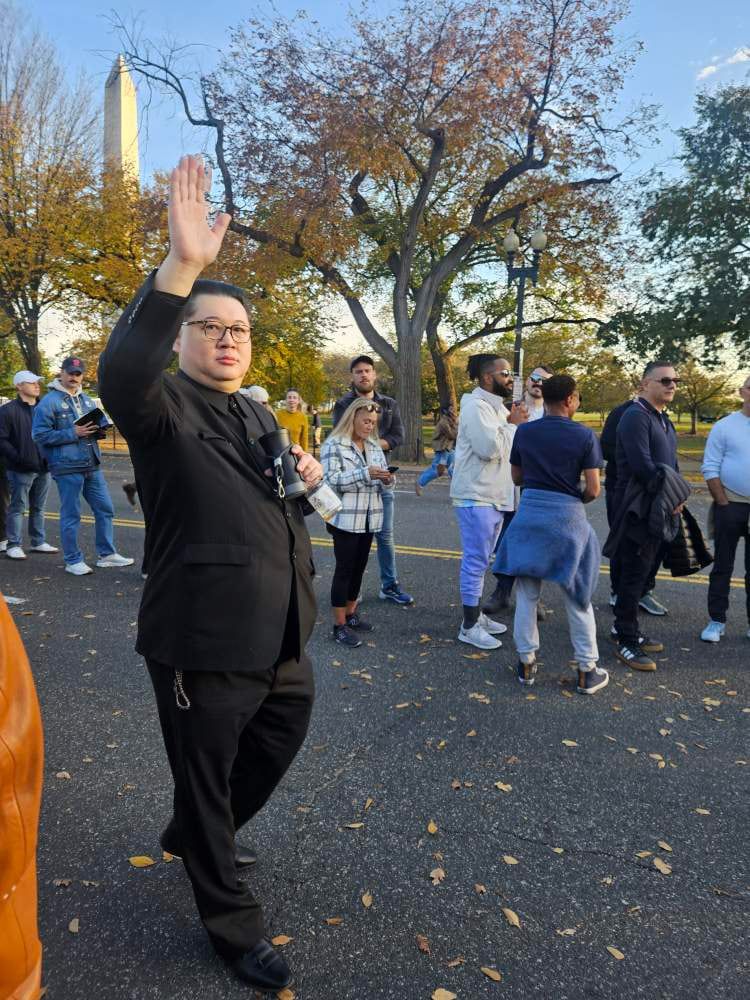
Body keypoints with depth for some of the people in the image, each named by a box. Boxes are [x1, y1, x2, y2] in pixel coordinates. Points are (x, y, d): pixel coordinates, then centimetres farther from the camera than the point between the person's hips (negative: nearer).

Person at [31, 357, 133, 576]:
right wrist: (73, 433, -18)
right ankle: (73, 561, 13)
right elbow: (39, 434, -12)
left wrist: (101, 429, -3)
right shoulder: (49, 402, -7)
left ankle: (106, 554, 22)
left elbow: (102, 422, 22)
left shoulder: (87, 400, 14)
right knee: (71, 515, 2)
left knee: (105, 509, 10)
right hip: (67, 468, -7)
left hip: (93, 466, 7)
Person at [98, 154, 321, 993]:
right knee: (206, 783, 9)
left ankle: (193, 837, 52)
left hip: (278, 637, 9)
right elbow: (119, 375, -36)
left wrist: (302, 478, 2)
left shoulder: (255, 413, 14)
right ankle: (232, 924, 32)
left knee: (281, 741, 26)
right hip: (204, 643, -8)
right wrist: (181, 266, -45)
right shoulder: (165, 407, -11)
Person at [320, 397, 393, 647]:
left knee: (359, 567, 13)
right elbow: (330, 480, -19)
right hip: (345, 519, -6)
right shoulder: (334, 445, -8)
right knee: (344, 569, -2)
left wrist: (386, 479, -9)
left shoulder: (374, 446, 12)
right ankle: (339, 625, 5)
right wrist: (365, 473, -25)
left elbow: (382, 482, 16)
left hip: (368, 518, 6)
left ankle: (351, 613, 28)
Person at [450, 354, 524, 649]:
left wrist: (514, 423, 1)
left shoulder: (497, 406, 16)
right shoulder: (476, 406, -15)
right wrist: (512, 424, -13)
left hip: (494, 497, 10)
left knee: (480, 561, 16)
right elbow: (489, 448, -26)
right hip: (476, 497, -10)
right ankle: (469, 626, 4)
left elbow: (507, 447, 17)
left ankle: (476, 615, 27)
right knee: (475, 561, -4)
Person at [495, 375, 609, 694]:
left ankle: (526, 662, 19)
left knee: (527, 594, 11)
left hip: (529, 514, 2)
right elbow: (593, 490, -9)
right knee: (577, 597, 10)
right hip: (567, 517, -2)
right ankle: (587, 670, 17)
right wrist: (577, 498, 11)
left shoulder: (523, 432, 1)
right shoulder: (585, 436, -8)